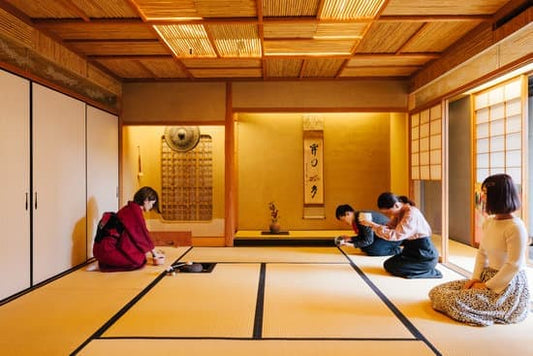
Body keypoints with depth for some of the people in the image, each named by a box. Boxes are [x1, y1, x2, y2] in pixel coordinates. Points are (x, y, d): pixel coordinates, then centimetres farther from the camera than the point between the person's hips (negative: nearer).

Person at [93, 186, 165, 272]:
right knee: (140, 260, -16)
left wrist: (154, 251, 25)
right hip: (106, 250, -10)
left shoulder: (130, 208, 15)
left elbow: (141, 233, 21)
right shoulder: (135, 209, -13)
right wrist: (154, 253, 5)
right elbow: (143, 233, -7)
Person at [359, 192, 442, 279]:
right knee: (389, 263, 5)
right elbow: (389, 228, -2)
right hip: (412, 250, 9)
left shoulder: (411, 214, -25)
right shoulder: (399, 212, 2)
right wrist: (372, 225, -20)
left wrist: (373, 225, -32)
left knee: (389, 266, -11)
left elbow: (395, 235, -32)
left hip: (425, 256, -9)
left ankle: (430, 272, -5)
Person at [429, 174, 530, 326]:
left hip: (509, 285, -8)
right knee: (436, 292, -4)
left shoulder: (515, 227, -18)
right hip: (487, 278, 8)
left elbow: (514, 265, -20)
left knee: (455, 301, -24)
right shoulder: (488, 222, 8)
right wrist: (475, 278, 0)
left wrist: (487, 286, -16)